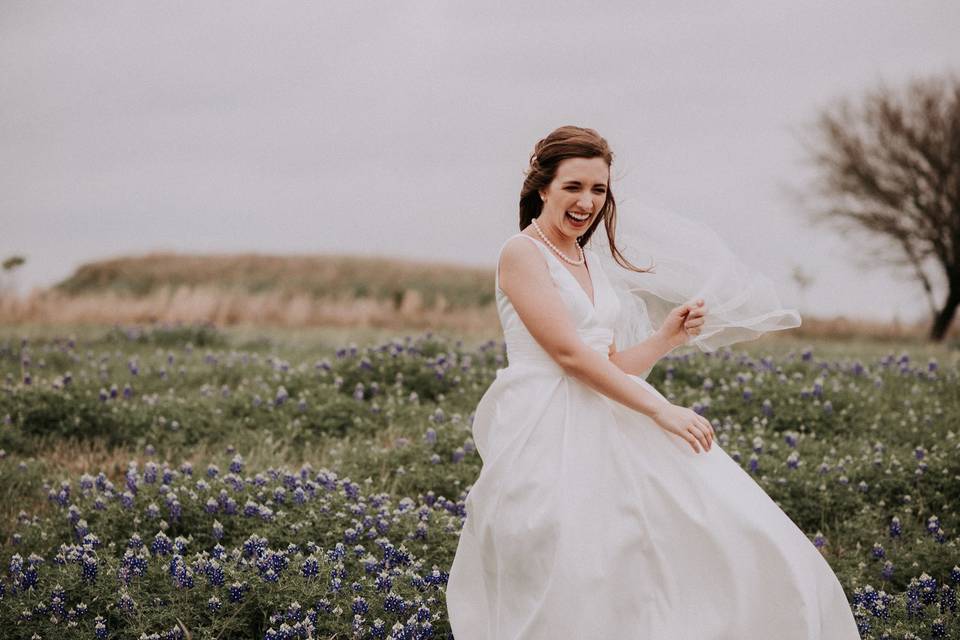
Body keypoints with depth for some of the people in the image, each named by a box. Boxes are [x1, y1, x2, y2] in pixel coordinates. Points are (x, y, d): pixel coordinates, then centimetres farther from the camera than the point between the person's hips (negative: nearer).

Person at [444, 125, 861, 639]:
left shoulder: (594, 264, 19)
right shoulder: (522, 254, -5)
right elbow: (569, 353, -15)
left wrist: (667, 337, 3)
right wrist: (659, 410, -17)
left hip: (606, 429, 8)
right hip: (546, 437, -8)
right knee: (573, 598, -15)